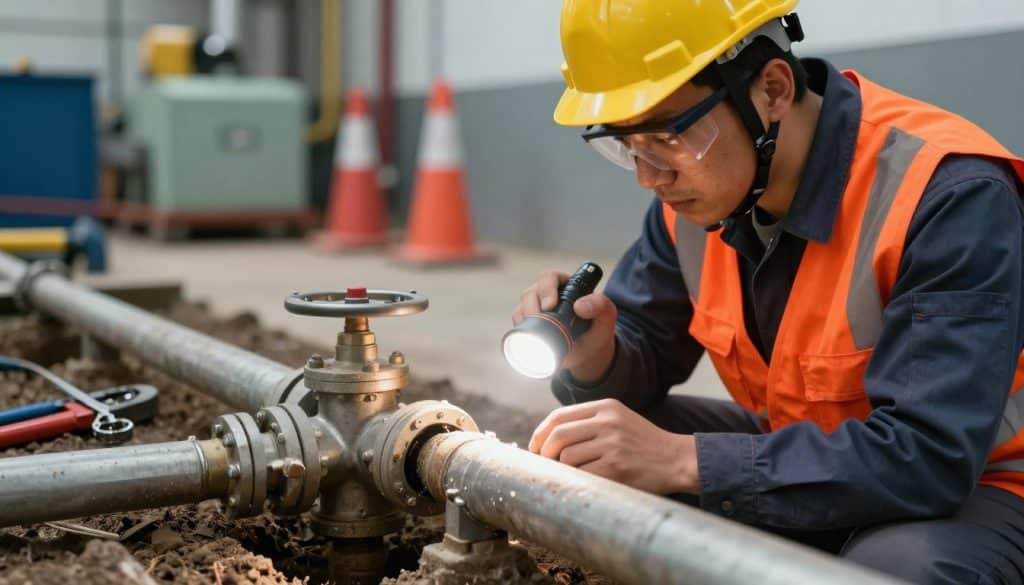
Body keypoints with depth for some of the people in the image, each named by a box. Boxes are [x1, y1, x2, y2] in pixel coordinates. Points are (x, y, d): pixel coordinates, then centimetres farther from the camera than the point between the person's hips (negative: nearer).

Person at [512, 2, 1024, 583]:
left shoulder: (949, 196, -29)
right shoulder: (698, 187, -7)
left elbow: (926, 455, -34)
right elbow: (640, 351, 4)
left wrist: (682, 460, -36)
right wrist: (594, 355, -21)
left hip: (970, 484, -5)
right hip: (811, 456, 6)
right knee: (594, 462, -10)